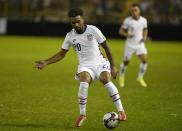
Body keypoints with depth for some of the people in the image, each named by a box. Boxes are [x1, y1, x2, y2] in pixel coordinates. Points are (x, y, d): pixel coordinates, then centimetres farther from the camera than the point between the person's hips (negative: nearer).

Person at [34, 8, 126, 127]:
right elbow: (61, 54, 12)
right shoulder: (70, 36, 4)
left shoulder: (93, 30, -4)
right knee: (84, 83, -32)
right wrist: (46, 62, -1)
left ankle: (121, 110, -19)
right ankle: (82, 114, -16)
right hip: (85, 66, 1)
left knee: (106, 80, -32)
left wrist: (113, 66, 2)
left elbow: (106, 47, 3)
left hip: (99, 63, -1)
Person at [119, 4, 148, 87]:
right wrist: (127, 35, -23)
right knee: (126, 62, 7)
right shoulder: (127, 20, -12)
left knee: (144, 60, -14)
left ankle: (140, 78, 5)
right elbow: (121, 31, -5)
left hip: (140, 44, 2)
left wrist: (145, 36, -2)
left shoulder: (143, 20, -1)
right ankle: (121, 78, 32)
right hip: (130, 44, -2)